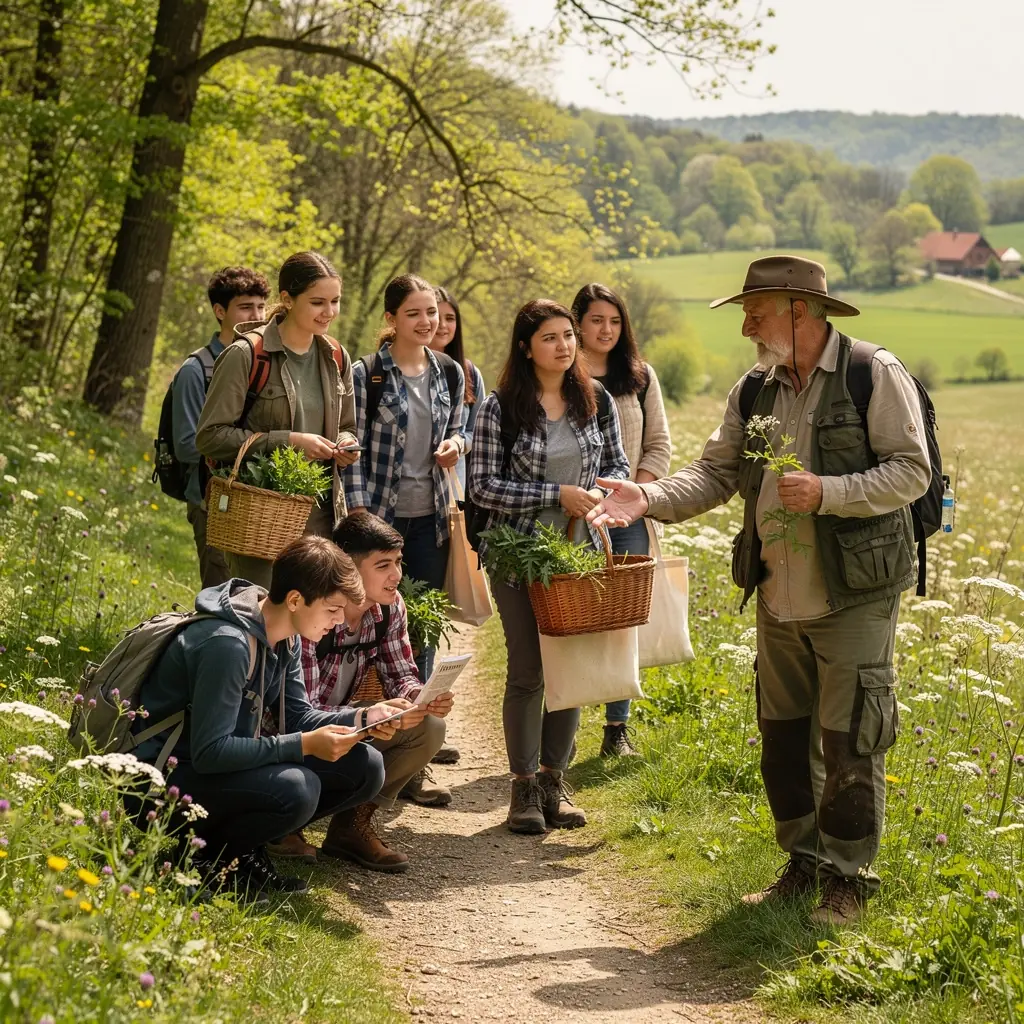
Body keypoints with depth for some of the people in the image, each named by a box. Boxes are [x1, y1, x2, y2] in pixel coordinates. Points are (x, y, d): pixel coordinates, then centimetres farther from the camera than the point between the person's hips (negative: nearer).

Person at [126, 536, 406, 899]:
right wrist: (305, 745, -29)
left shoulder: (286, 639, 3)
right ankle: (206, 857, -8)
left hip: (225, 761, 9)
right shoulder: (227, 644, -27)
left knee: (365, 768, -2)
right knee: (297, 789, -34)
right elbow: (209, 752, -29)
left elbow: (297, 718, 9)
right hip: (164, 776, -9)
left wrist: (362, 718, -8)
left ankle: (243, 848, 5)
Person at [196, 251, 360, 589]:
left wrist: (346, 446, -1)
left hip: (322, 514, 6)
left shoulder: (336, 359, 10)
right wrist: (288, 441, -17)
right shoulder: (246, 355, -9)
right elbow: (210, 436, -11)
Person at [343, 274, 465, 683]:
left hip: (430, 516, 4)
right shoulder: (366, 373, -8)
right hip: (381, 514, -4)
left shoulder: (451, 373, 6)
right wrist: (360, 518, -15)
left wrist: (456, 444, -6)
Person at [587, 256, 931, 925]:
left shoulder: (876, 376, -9)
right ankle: (803, 866, 28)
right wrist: (649, 499, -7)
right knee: (784, 738, 13)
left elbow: (912, 470, -12)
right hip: (779, 600, 6)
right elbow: (716, 474, 8)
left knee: (850, 743, -1)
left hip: (855, 597, -6)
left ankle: (848, 882, 13)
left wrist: (826, 492, -22)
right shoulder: (754, 394, 9)